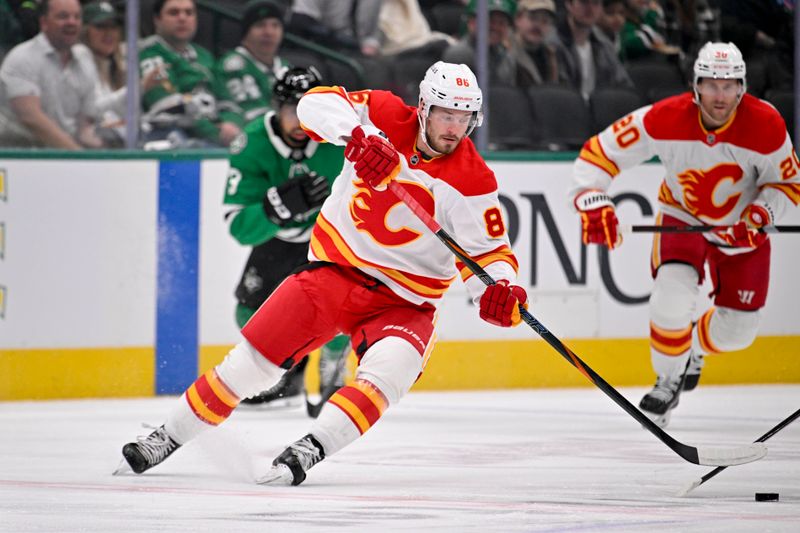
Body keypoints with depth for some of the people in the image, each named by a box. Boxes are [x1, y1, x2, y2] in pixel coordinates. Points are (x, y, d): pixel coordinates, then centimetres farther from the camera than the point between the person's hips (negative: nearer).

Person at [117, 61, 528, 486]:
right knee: (251, 362, 0)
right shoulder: (388, 119, -9)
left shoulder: (473, 181, -13)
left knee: (388, 371, -32)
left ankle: (310, 450, -34)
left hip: (402, 303, -1)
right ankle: (168, 438, 17)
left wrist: (499, 290, -31)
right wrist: (357, 136, -39)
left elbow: (489, 253, -9)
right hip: (335, 271, 1)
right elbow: (317, 102, -20)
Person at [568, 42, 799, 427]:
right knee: (672, 297, -25)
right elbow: (599, 153, -22)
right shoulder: (664, 120, -28)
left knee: (738, 329, 4)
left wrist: (762, 214, -29)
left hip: (743, 227, 2)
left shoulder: (766, 125, -26)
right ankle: (668, 381, 1)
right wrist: (592, 203, -36)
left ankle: (695, 348, 41)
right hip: (682, 217, -1)